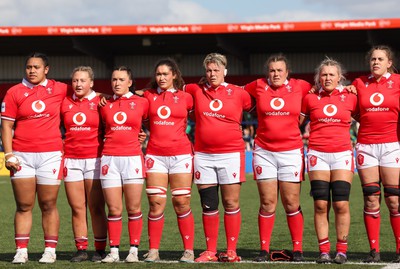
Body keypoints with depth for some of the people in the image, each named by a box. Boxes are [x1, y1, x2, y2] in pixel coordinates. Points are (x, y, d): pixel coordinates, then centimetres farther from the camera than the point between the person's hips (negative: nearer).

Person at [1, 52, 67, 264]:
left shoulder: (58, 89, 6)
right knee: (24, 206, 1)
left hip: (50, 155, 0)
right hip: (22, 155, 0)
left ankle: (50, 250, 9)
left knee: (48, 205, 3)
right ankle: (21, 251, 5)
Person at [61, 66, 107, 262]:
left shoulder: (100, 103, 1)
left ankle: (100, 250, 2)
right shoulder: (65, 104, 9)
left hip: (94, 159, -3)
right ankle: (81, 249, 7)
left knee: (96, 208, -4)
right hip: (71, 160, 3)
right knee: (77, 208, 2)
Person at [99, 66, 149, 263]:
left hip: (132, 158, -1)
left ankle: (134, 250, 5)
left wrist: (142, 135, 11)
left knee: (133, 208, -2)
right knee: (114, 210, 0)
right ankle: (114, 250, 5)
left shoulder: (141, 103, 4)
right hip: (109, 159, 2)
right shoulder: (105, 105, 9)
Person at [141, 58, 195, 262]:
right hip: (155, 155, 1)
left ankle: (189, 250, 5)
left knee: (182, 204, -1)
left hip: (181, 154, -1)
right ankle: (153, 250, 2)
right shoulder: (149, 96, 8)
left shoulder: (185, 97, 3)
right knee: (156, 204, -3)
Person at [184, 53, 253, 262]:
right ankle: (210, 251, 11)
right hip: (203, 155, 2)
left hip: (231, 153, -2)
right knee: (208, 205, 5)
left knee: (231, 204, -1)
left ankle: (231, 251, 4)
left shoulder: (238, 93, 1)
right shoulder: (196, 90, 6)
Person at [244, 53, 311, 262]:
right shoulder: (258, 86, 5)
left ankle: (298, 249, 9)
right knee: (267, 203, 0)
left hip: (291, 151, -1)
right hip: (264, 151, 1)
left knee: (291, 203, 0)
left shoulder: (299, 87, 4)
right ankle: (264, 250, 6)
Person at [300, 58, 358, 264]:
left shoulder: (350, 98, 5)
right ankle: (324, 251, 1)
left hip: (342, 154, 0)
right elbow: (297, 122, 17)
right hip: (318, 154, 0)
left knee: (341, 204, -6)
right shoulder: (310, 98, 6)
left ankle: (341, 251, 2)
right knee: (320, 204, -3)